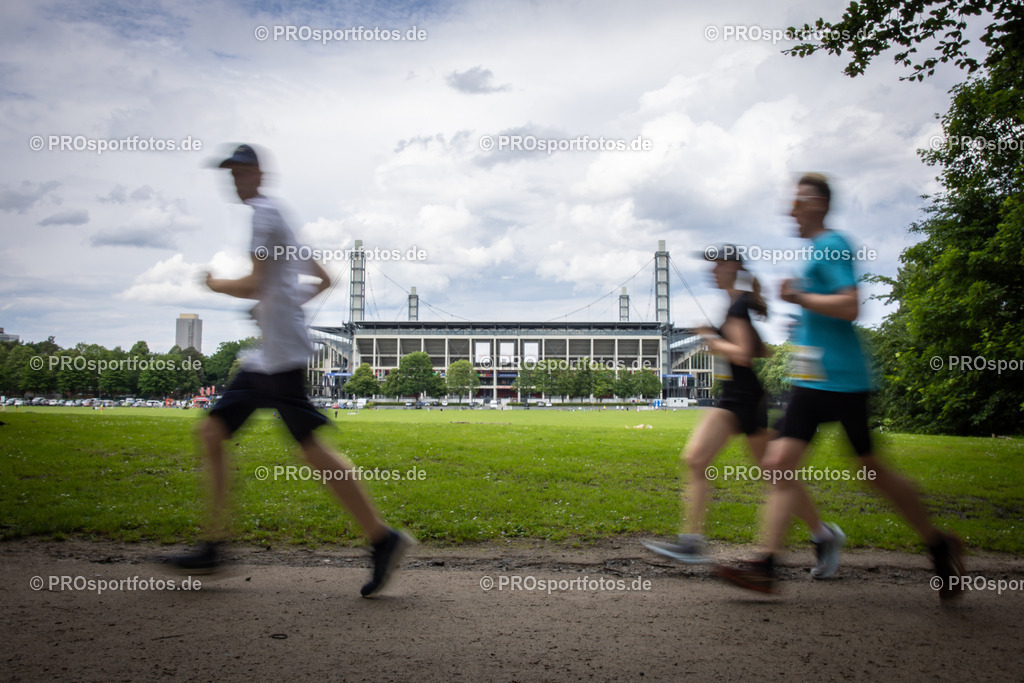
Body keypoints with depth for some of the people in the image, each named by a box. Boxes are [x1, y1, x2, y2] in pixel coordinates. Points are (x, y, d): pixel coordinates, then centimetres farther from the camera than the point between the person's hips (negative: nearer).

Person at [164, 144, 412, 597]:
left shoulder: (262, 212, -5)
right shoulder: (276, 218, 24)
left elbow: (253, 285, -16)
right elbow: (323, 280, 27)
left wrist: (214, 284, 2)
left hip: (281, 355, -10)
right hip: (261, 358, 10)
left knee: (312, 449, -11)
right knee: (212, 431, 9)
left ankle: (383, 539, -6)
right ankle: (213, 548, 12)